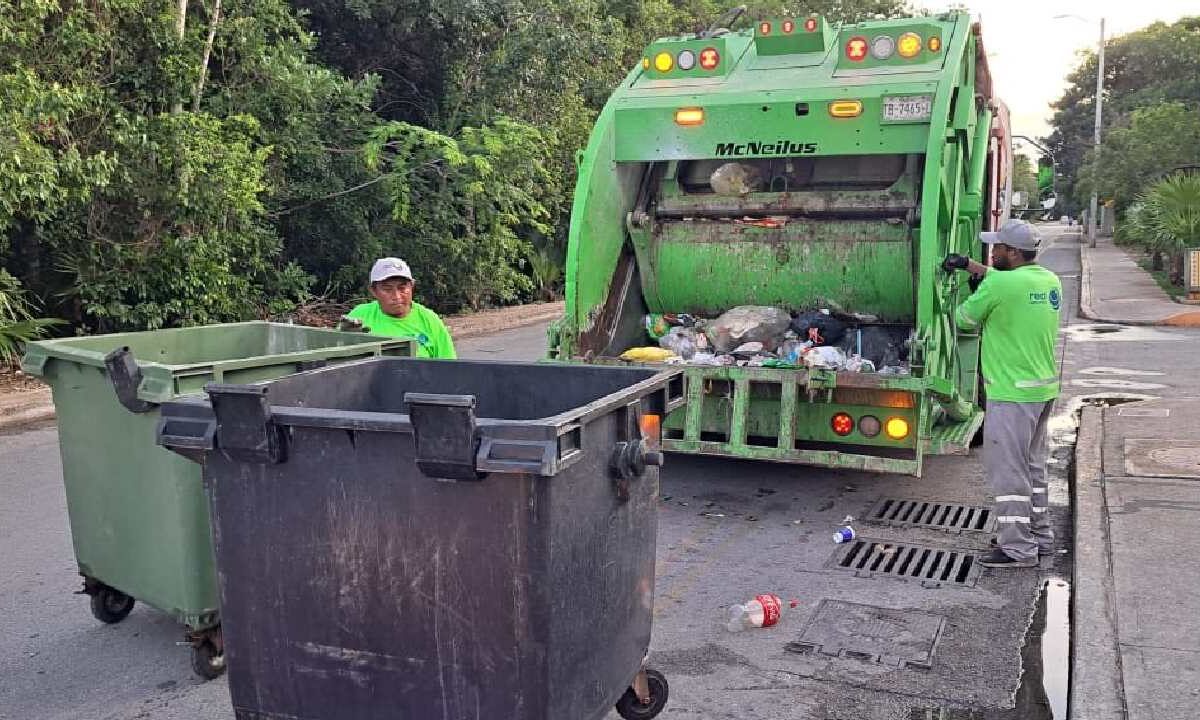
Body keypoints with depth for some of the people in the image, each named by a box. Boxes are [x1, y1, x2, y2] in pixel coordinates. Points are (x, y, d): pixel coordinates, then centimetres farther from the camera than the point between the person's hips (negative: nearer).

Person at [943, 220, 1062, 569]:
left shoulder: (999, 285, -19)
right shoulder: (1049, 281, 6)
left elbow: (965, 319, -6)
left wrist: (970, 299, 14)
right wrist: (969, 265, 23)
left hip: (1012, 393, -9)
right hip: (1044, 388, 9)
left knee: (1007, 470, -1)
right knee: (1032, 465, 20)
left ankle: (1018, 548, 5)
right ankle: (1038, 533, 32)